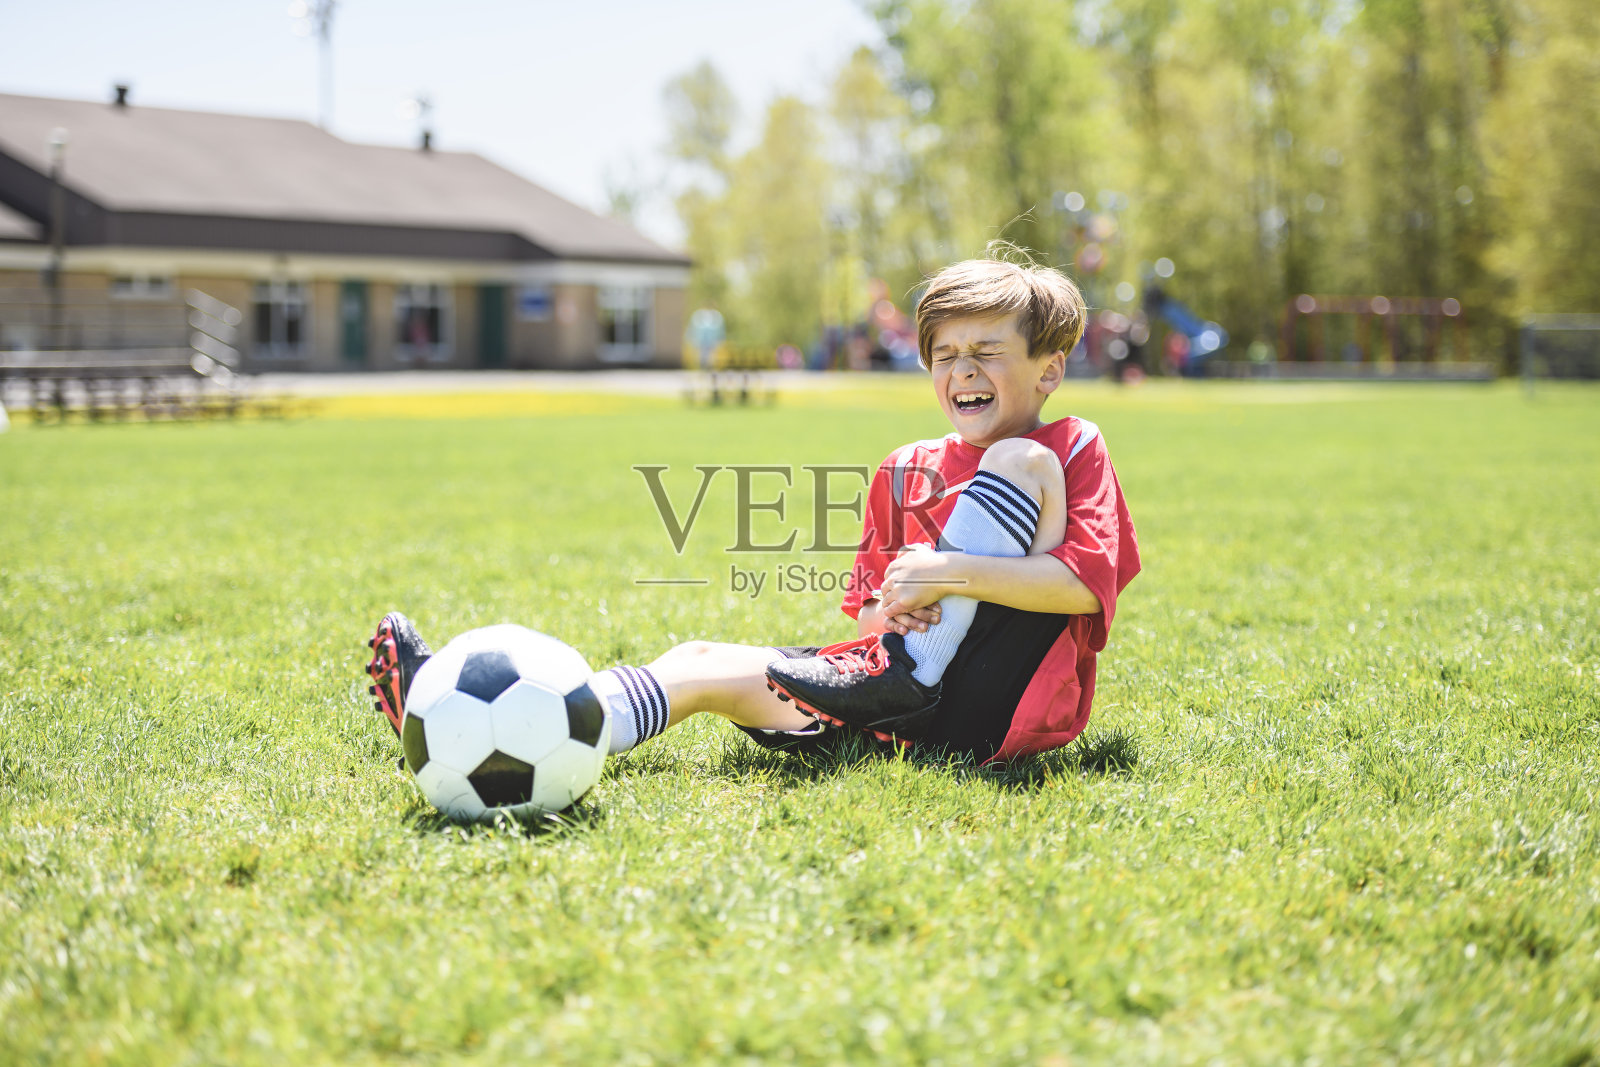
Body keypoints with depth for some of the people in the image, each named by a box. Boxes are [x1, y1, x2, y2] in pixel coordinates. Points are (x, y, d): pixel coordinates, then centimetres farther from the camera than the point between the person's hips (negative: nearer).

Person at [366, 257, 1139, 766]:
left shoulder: (1073, 450, 3)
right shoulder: (907, 472, 19)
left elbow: (1085, 583, -14)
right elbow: (864, 613, 18)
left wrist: (951, 574, -21)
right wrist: (887, 609, -7)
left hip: (1001, 697, -5)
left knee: (1019, 460, -18)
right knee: (706, 667, -10)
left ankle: (917, 672, -22)